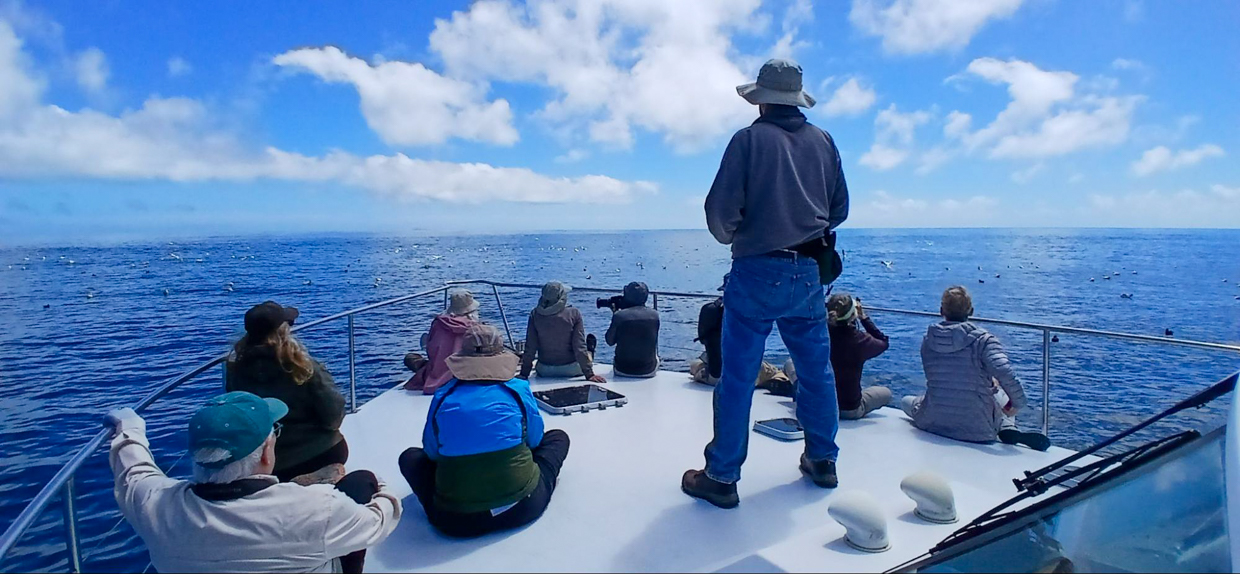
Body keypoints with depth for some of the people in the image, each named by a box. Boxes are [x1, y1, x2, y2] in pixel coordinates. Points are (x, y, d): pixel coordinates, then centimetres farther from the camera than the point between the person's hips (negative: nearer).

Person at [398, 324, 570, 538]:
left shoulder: (443, 396, 0)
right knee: (558, 437, 23)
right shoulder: (519, 389, -3)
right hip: (522, 508, 1)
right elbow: (535, 440, 11)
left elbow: (431, 451, 13)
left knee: (410, 457, 25)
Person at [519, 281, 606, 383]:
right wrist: (589, 374, -11)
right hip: (571, 370, -2)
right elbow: (580, 347, -17)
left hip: (544, 372, 2)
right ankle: (589, 354, 52)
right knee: (591, 339, 24)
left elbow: (530, 348, -7)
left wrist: (524, 374, 2)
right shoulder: (574, 313, -16)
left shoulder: (535, 314, -10)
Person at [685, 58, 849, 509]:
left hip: (757, 272, -4)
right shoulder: (823, 141, 7)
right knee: (816, 369, 17)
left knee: (737, 378, 1)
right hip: (808, 273, 5)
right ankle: (822, 460, 30)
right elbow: (839, 208, 12)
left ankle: (722, 477, 9)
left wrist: (730, 236, 8)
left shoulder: (750, 139, -7)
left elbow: (720, 209, -12)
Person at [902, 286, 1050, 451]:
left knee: (906, 401, 34)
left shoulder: (927, 341, 2)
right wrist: (1018, 403, -9)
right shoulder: (983, 340, -10)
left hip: (932, 423, 1)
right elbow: (1006, 374, -25)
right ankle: (1008, 429, 3)